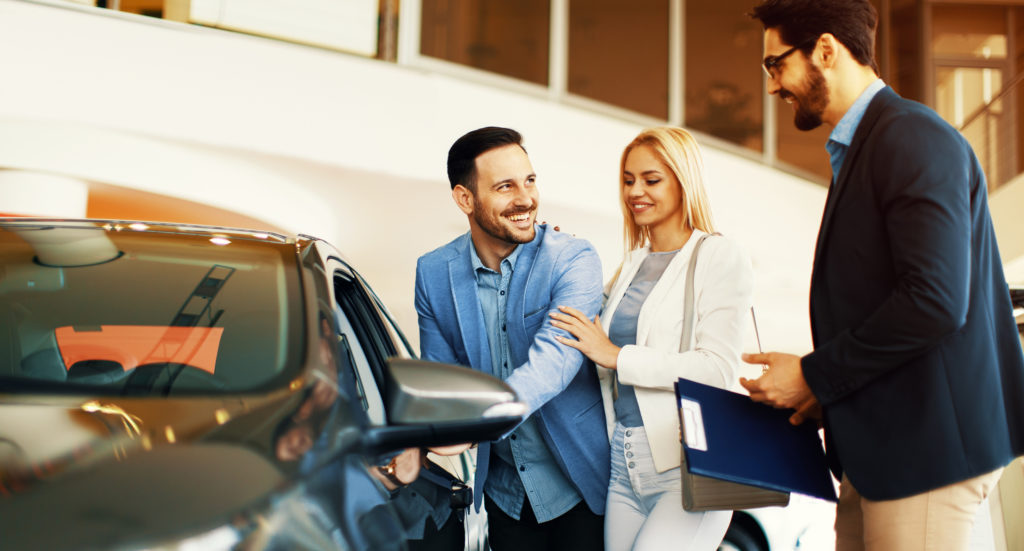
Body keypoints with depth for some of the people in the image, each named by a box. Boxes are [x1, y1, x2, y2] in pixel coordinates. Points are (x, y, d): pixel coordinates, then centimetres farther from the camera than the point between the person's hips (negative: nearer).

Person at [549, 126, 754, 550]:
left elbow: (718, 370, -13)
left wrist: (616, 356, -12)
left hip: (688, 467, -6)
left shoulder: (718, 257, -2)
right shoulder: (631, 265, 17)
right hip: (625, 467, 6)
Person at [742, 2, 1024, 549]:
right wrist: (827, 395, 7)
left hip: (926, 444, -9)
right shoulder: (859, 148, 18)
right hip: (877, 443, 9)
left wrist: (815, 375, -14)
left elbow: (934, 301, -23)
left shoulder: (914, 138, -14)